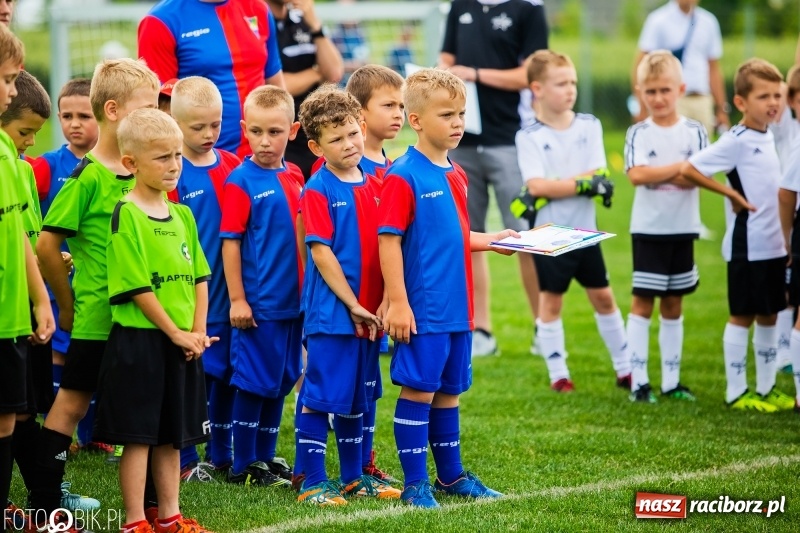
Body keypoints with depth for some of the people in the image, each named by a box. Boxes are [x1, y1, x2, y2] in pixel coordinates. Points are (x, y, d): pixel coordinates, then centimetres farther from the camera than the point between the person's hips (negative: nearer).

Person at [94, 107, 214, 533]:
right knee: (138, 435, -2)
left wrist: (198, 331, -1)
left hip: (183, 343, 7)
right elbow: (136, 287, -15)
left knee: (172, 433, 12)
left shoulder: (182, 216, 11)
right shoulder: (127, 215, -11)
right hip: (139, 339, -7)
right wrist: (175, 333, -13)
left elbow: (199, 278, 12)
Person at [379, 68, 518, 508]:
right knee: (418, 390, -2)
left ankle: (451, 474, 26)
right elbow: (389, 241, -16)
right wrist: (398, 303, -19)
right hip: (422, 308, -8)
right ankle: (415, 484, 4)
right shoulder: (403, 177, -13)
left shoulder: (455, 176, 12)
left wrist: (492, 240, 8)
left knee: (449, 390, 16)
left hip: (456, 308, 8)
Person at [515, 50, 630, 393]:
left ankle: (625, 369, 18)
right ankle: (558, 374, 12)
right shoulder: (529, 137, -8)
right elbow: (536, 186, -19)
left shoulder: (589, 126, 2)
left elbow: (597, 178, -7)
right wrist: (582, 183, -20)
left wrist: (553, 187, -18)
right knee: (551, 301, 4)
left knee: (603, 297, 10)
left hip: (584, 231, 3)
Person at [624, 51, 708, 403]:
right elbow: (636, 175, -18)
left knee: (673, 305, 10)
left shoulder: (694, 132, 1)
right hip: (648, 229, -2)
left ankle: (671, 380, 16)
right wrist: (679, 168, -17)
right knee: (643, 302, -2)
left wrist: (658, 173, -18)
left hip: (682, 229, 2)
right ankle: (638, 380, 0)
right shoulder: (638, 134, -3)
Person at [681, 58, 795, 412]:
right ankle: (736, 392, 8)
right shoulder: (736, 141, -14)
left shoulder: (769, 137, 10)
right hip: (747, 246, -8)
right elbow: (688, 169, -19)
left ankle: (766, 388, 21)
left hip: (774, 246, 8)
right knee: (742, 317, 0)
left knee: (769, 316, 13)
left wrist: (786, 236, 11)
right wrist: (731, 194, -16)